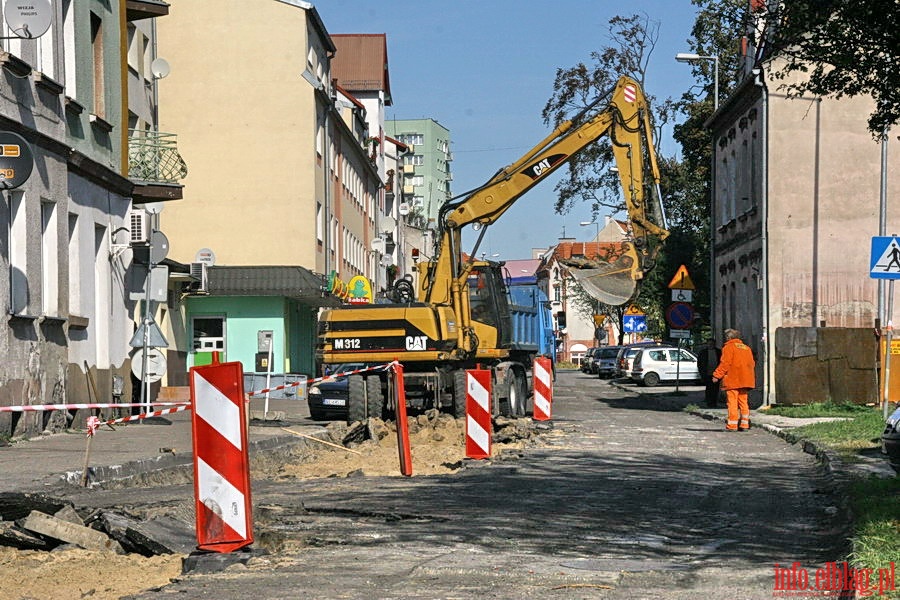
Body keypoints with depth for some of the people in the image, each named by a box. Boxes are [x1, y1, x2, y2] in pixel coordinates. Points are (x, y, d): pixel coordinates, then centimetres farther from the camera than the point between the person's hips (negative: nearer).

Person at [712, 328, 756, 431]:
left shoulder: (728, 347, -4)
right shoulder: (746, 348, 17)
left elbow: (725, 363, -13)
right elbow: (752, 363, 15)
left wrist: (717, 375, -9)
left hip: (732, 380, -7)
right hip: (744, 380, 7)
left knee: (732, 402, -6)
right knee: (743, 402, 11)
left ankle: (732, 425, -11)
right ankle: (744, 424, 8)